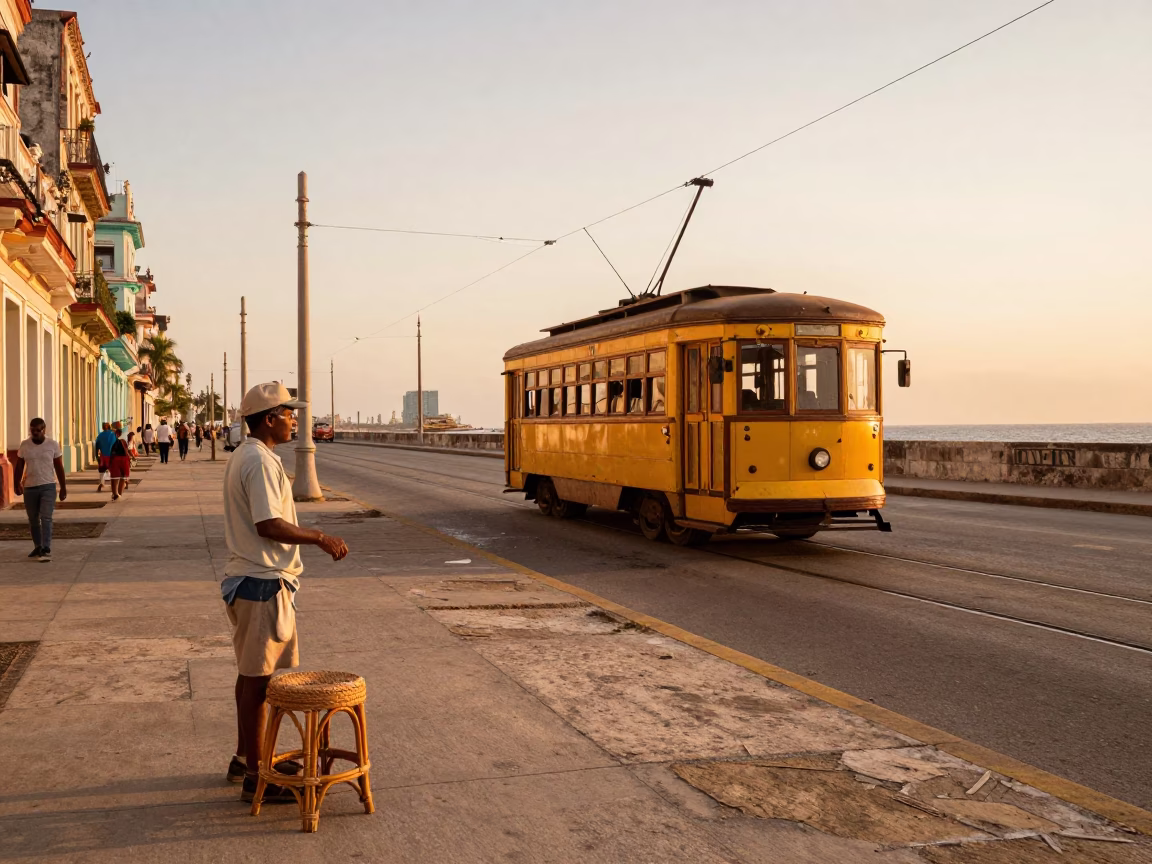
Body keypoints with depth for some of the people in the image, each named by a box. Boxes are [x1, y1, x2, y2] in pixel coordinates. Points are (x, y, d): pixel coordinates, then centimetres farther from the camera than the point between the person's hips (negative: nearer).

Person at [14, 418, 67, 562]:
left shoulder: (53, 445, -2)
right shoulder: (24, 445, 3)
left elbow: (59, 467, 3)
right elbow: (19, 466, 9)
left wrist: (63, 487, 3)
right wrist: (17, 484, 1)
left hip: (48, 487, -3)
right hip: (29, 488, 3)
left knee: (46, 518, -13)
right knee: (33, 519, 12)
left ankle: (46, 550, -15)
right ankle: (38, 547, 26)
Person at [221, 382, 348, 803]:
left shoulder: (243, 456, 14)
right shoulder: (260, 461, -19)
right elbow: (269, 526, -25)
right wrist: (321, 538, -17)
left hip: (247, 578, 11)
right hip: (263, 583, -11)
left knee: (251, 674, 19)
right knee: (257, 678, -4)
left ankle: (245, 758, 32)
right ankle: (255, 777, 4)